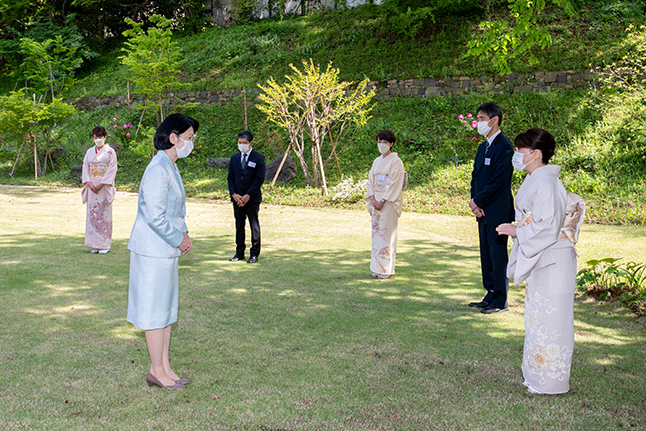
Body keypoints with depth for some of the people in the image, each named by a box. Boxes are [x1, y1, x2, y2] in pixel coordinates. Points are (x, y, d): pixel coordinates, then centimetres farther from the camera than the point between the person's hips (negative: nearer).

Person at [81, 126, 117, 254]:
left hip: (104, 187, -4)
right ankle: (95, 244, 7)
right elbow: (85, 167, 9)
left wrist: (101, 184, -15)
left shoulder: (110, 152, 0)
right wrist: (89, 183, -7)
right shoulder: (89, 152, 14)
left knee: (104, 213, -5)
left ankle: (105, 245, -1)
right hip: (92, 186, 4)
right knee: (92, 213, 2)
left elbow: (112, 169, -8)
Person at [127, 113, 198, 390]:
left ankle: (164, 367, 24)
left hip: (166, 250, 10)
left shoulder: (170, 168, 12)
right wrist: (179, 240, -11)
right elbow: (155, 217, -23)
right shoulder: (158, 170, -20)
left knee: (167, 308, 15)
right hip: (153, 250, -10)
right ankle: (156, 371, 10)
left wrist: (184, 234, 9)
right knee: (155, 310, 0)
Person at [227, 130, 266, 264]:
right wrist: (234, 194, -6)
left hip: (252, 199, -4)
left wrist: (248, 196, -14)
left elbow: (260, 179, -9)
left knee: (254, 226, 1)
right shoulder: (234, 158, 11)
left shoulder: (258, 158, -4)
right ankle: (239, 253, 17)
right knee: (239, 226, 10)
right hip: (237, 198, 4)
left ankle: (254, 254, 8)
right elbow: (230, 178, 10)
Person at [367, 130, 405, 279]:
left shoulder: (396, 161, -6)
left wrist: (383, 201, -17)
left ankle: (387, 268, -2)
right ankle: (378, 267, 12)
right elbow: (371, 180, 10)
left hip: (389, 201, -7)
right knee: (377, 231, 6)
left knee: (387, 232, -7)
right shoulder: (377, 161, 15)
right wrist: (372, 198, -5)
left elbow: (394, 183, -13)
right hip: (377, 200, 7)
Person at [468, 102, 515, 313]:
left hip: (498, 212, -9)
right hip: (483, 211, 9)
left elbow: (498, 181, -19)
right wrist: (474, 202, -1)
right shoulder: (483, 147, 16)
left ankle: (500, 301, 5)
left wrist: (478, 201, -12)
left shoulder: (504, 147, -13)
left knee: (498, 257, -3)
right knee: (486, 257, 14)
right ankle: (490, 296, 23)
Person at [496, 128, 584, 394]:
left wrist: (517, 231, -15)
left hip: (552, 261, -10)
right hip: (540, 259, 10)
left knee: (549, 318, -2)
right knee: (539, 316, 17)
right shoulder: (535, 180, 11)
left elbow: (548, 227, -24)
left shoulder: (546, 183, -20)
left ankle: (551, 382, 9)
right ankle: (538, 374, 28)